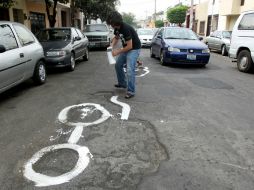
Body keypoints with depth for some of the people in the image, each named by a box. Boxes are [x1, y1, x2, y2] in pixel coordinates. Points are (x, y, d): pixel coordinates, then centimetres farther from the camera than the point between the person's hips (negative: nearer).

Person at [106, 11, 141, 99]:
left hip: (134, 49, -9)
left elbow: (130, 46, -27)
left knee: (130, 70, -18)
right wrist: (112, 45, -5)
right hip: (126, 48, 9)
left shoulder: (126, 29, -30)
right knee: (118, 65, 16)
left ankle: (131, 91, -11)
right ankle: (122, 83, 32)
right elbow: (116, 37, 14)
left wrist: (118, 51, -19)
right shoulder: (116, 28, -5)